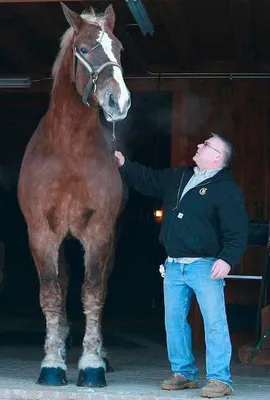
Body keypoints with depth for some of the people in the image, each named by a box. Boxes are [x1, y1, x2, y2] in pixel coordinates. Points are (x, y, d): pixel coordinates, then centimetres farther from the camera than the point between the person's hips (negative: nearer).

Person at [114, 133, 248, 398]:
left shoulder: (227, 190, -9)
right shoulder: (178, 177, 13)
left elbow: (237, 231, -14)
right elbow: (148, 181, 24)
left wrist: (228, 259, -26)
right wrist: (124, 165, 16)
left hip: (205, 266, -7)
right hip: (173, 265, 7)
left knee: (214, 322, -10)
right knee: (174, 321, 11)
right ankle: (183, 373, 22)